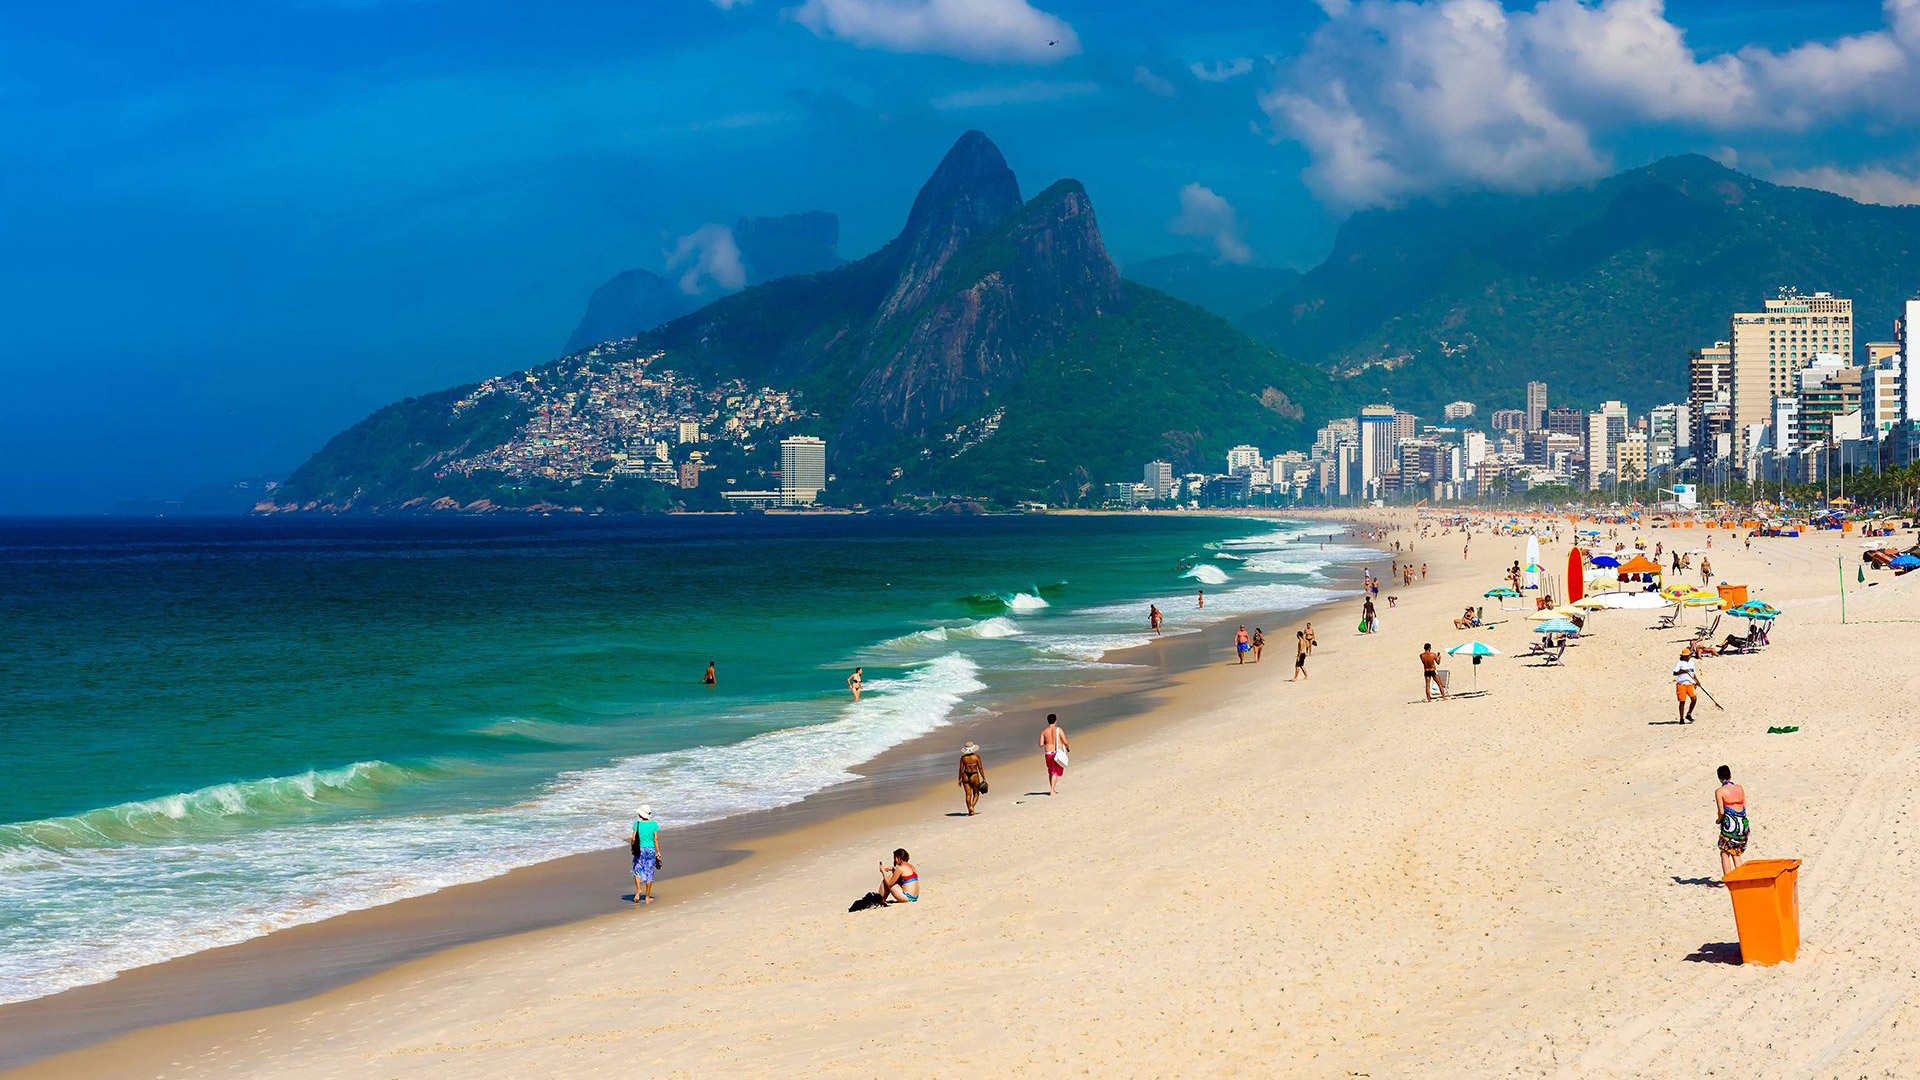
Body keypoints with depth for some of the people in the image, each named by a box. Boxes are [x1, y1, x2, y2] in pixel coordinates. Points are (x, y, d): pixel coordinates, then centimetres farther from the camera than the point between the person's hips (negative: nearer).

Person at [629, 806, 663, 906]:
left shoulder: (637, 824, -6)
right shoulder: (654, 825, -4)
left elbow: (633, 838, -6)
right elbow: (656, 839, -5)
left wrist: (632, 847, 11)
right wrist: (658, 852, 0)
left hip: (640, 850, -1)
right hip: (651, 850, 1)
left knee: (637, 871, 13)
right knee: (649, 873, 8)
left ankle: (638, 890, -11)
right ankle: (647, 897, 12)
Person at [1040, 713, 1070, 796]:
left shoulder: (1044, 731, 0)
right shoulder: (1058, 730, -9)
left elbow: (1041, 744, -2)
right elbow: (1065, 742, -9)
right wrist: (1068, 747, 12)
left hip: (1048, 753, 3)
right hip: (1058, 753, -3)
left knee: (1051, 772, 19)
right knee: (1055, 772, 1)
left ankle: (1052, 789, 28)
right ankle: (1052, 790, -8)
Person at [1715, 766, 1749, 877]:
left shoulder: (1719, 791, -6)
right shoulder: (1740, 788, 9)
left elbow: (1721, 811, -10)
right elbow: (1744, 807, 13)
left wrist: (1719, 820, 10)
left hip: (1730, 823, -5)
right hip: (1743, 822, 5)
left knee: (1725, 853, 6)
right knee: (1736, 854, 17)